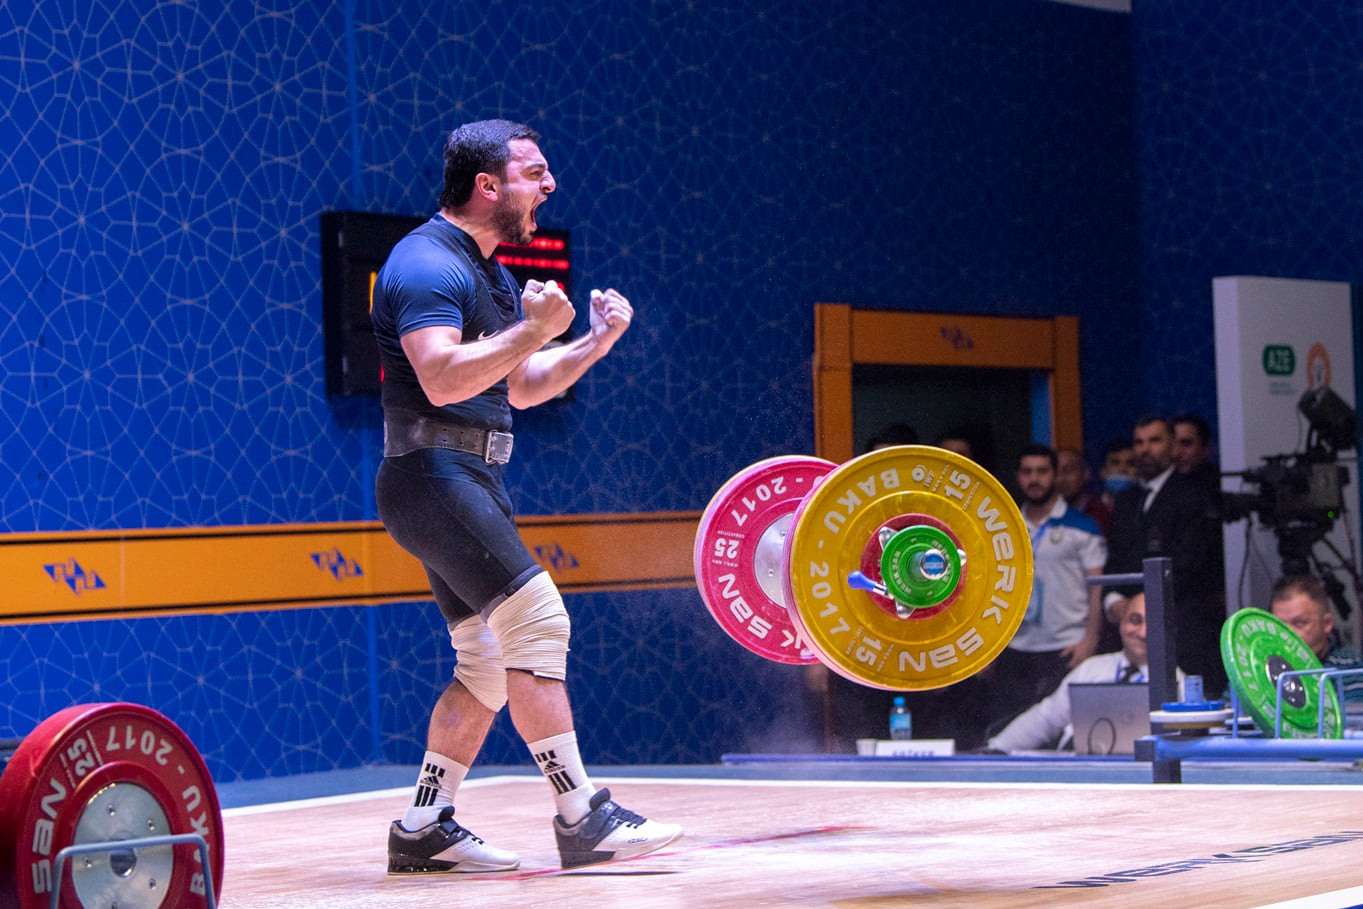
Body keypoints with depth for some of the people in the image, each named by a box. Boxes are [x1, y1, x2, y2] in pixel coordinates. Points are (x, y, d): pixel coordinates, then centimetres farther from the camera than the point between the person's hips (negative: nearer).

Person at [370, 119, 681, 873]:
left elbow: (518, 387, 23)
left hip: (471, 483, 11)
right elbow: (443, 379, -26)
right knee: (538, 620, -16)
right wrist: (532, 330, -24)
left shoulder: (487, 272, 19)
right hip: (431, 476, -11)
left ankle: (423, 828, 14)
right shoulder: (428, 263, -13)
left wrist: (595, 343, 10)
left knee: (488, 662, 9)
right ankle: (581, 818, -15)